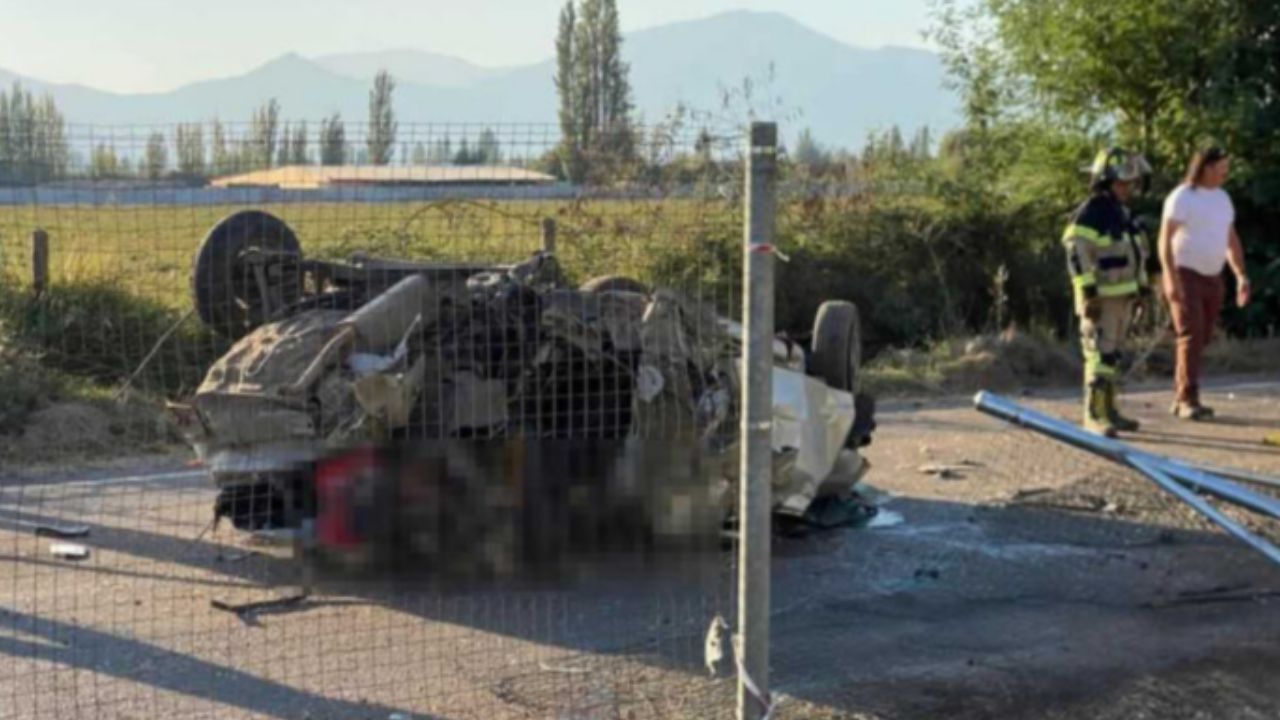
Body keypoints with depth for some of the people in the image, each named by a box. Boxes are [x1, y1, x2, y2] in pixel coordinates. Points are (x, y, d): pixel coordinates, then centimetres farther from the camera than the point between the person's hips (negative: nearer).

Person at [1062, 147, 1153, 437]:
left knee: (1112, 355, 13)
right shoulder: (1089, 215, -15)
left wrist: (1142, 285, 22)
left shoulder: (1121, 213, 15)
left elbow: (1133, 253, 24)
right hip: (1100, 298, -9)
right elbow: (1077, 254, -21)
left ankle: (1108, 410, 20)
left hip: (1123, 296, 9)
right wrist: (1088, 294, -25)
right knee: (1100, 354, -11)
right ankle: (1094, 416, -11)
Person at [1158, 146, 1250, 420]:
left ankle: (1180, 398, 15)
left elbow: (1231, 240, 15)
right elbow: (1165, 239, -17)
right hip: (1185, 276, -7)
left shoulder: (1223, 198, 11)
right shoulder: (1181, 197, -12)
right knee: (1191, 337, -16)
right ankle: (1189, 400, -15)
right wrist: (1171, 278, -26)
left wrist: (1241, 276, 5)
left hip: (1212, 278, 7)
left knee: (1201, 339, 8)